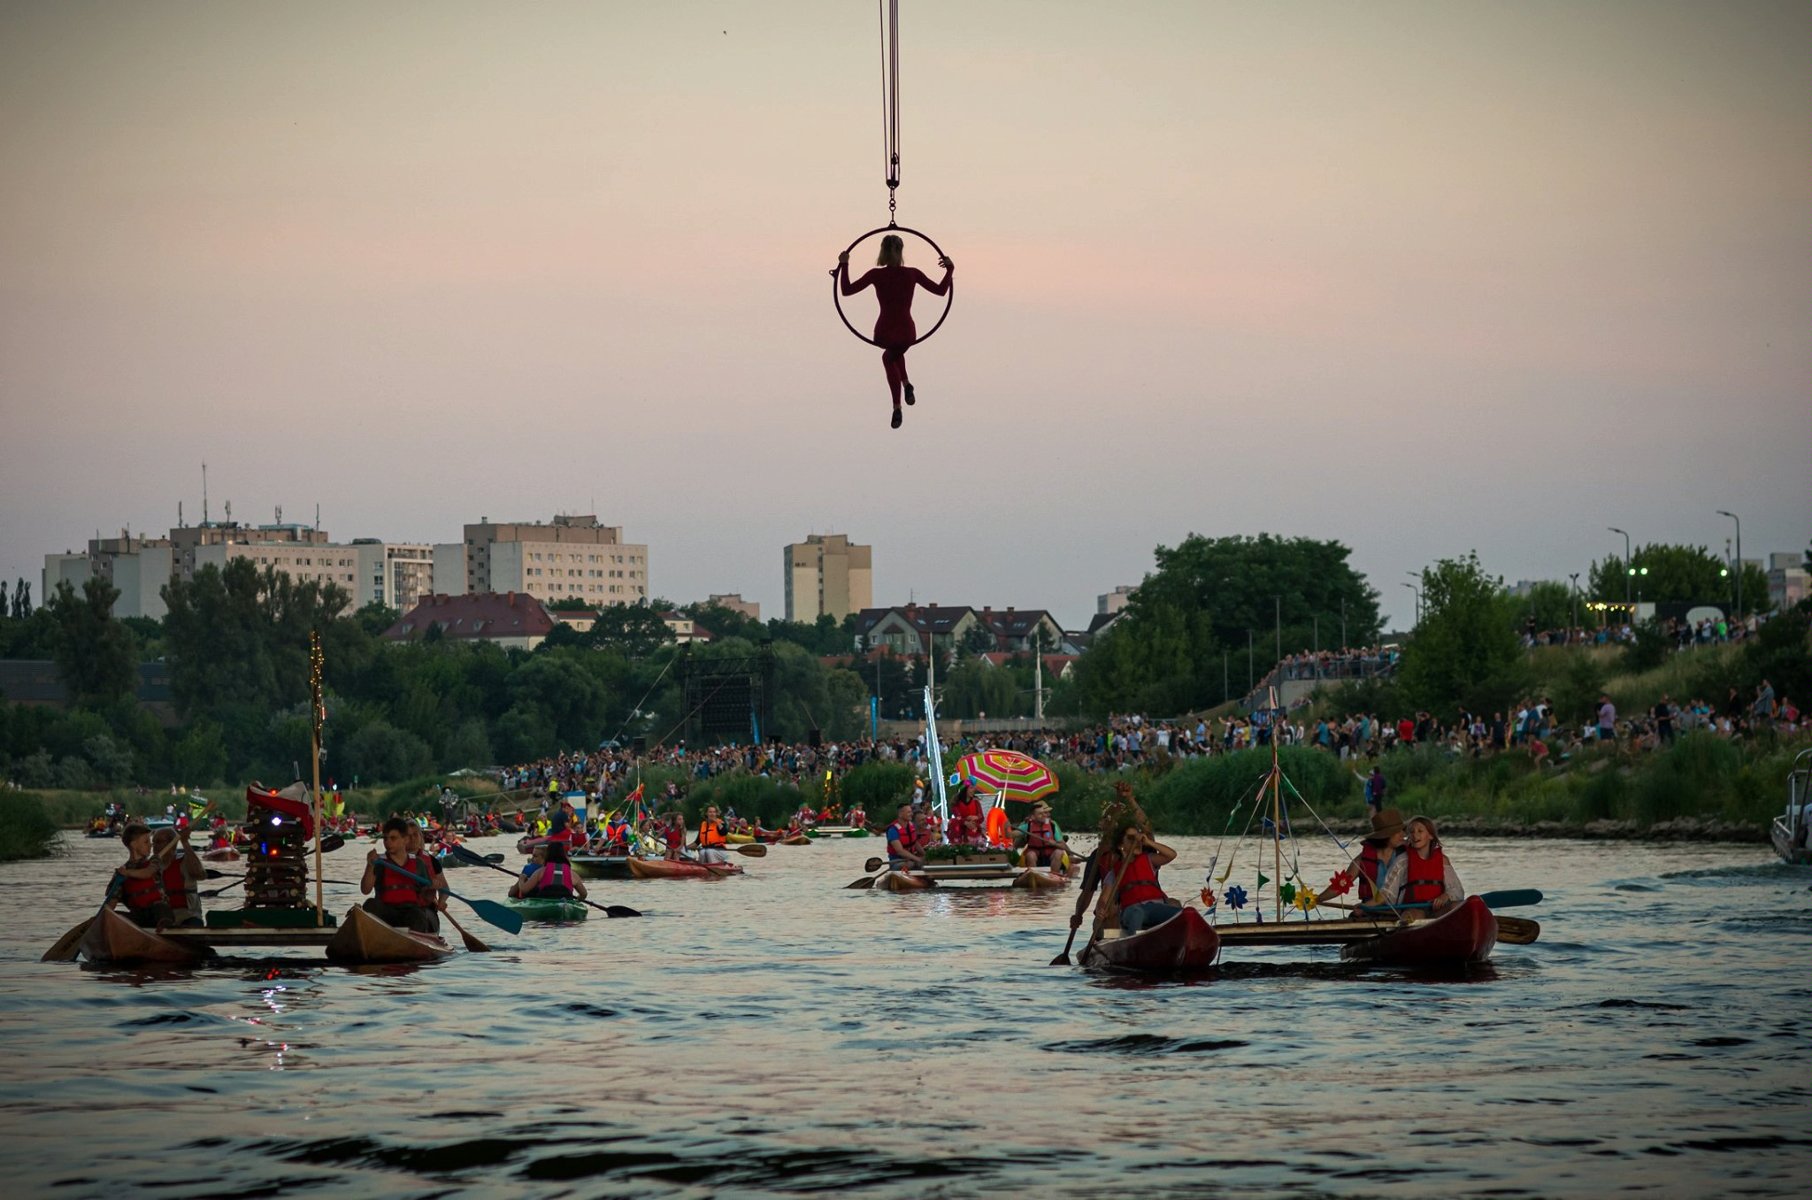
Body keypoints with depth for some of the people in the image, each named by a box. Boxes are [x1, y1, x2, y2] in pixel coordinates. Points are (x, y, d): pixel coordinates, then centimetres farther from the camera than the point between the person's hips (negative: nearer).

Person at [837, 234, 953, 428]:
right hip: (907, 332, 1)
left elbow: (846, 290, -6)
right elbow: (940, 290, 2)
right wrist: (950, 269, 13)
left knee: (889, 356, 33)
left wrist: (844, 265, 2)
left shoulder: (876, 275, -10)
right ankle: (905, 383, 10)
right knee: (891, 355, 37)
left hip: (884, 333, -1)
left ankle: (897, 407, 20)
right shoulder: (912, 274, -6)